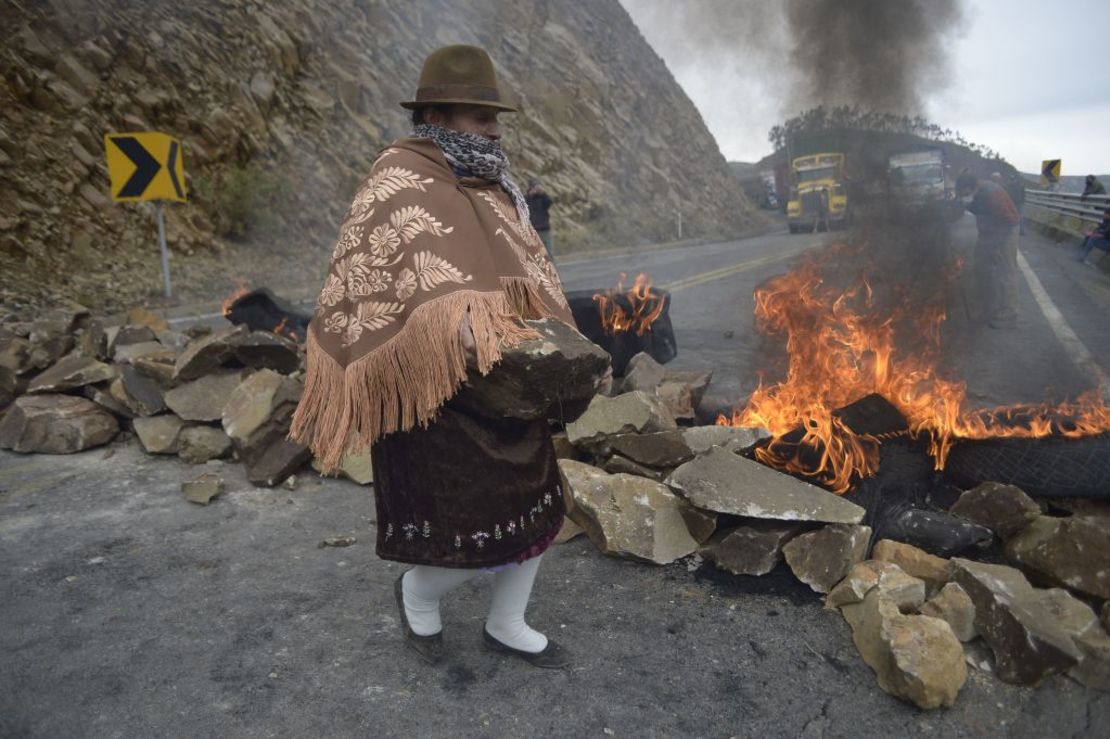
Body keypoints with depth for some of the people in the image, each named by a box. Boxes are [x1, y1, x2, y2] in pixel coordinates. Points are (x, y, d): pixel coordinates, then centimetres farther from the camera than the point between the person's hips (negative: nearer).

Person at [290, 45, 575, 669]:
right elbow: (361, 282, -24)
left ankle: (507, 626, 39)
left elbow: (530, 272, 21)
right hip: (441, 402, -8)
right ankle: (418, 594, 35)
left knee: (537, 511, 15)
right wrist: (453, 325, -37)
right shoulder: (400, 186, -13)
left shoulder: (494, 187, 11)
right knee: (477, 542, 0)